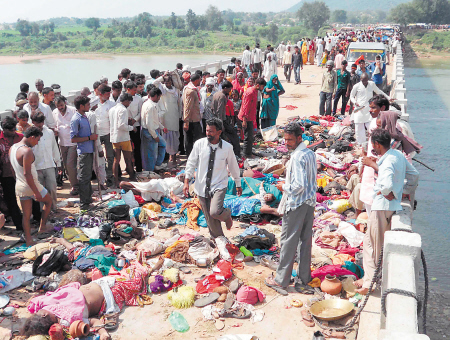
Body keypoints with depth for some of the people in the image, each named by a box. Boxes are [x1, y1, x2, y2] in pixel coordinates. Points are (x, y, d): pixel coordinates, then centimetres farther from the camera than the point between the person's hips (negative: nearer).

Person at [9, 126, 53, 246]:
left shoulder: (12, 148, 6)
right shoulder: (27, 151, -23)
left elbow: (13, 169, 14)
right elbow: (27, 174, -26)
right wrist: (36, 192, -24)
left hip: (19, 186, 8)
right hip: (31, 186, -8)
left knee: (26, 215, 12)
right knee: (48, 201, 19)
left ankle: (28, 240, 16)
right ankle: (42, 227, 25)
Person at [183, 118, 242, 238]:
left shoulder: (227, 147, -6)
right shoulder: (199, 144, -5)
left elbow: (233, 166, 7)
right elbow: (191, 163, 4)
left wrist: (238, 185, 15)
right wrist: (186, 182, 0)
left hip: (219, 186, -2)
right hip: (202, 187, 2)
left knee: (215, 212, -25)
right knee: (210, 219, 9)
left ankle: (227, 215, 10)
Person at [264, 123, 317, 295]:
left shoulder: (297, 157, -19)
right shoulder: (310, 153, 8)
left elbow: (299, 185, -24)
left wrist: (284, 187, -8)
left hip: (296, 204, -8)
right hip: (310, 203, 9)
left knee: (288, 242, 2)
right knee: (305, 241, 12)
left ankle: (281, 280, 12)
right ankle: (303, 281, 20)